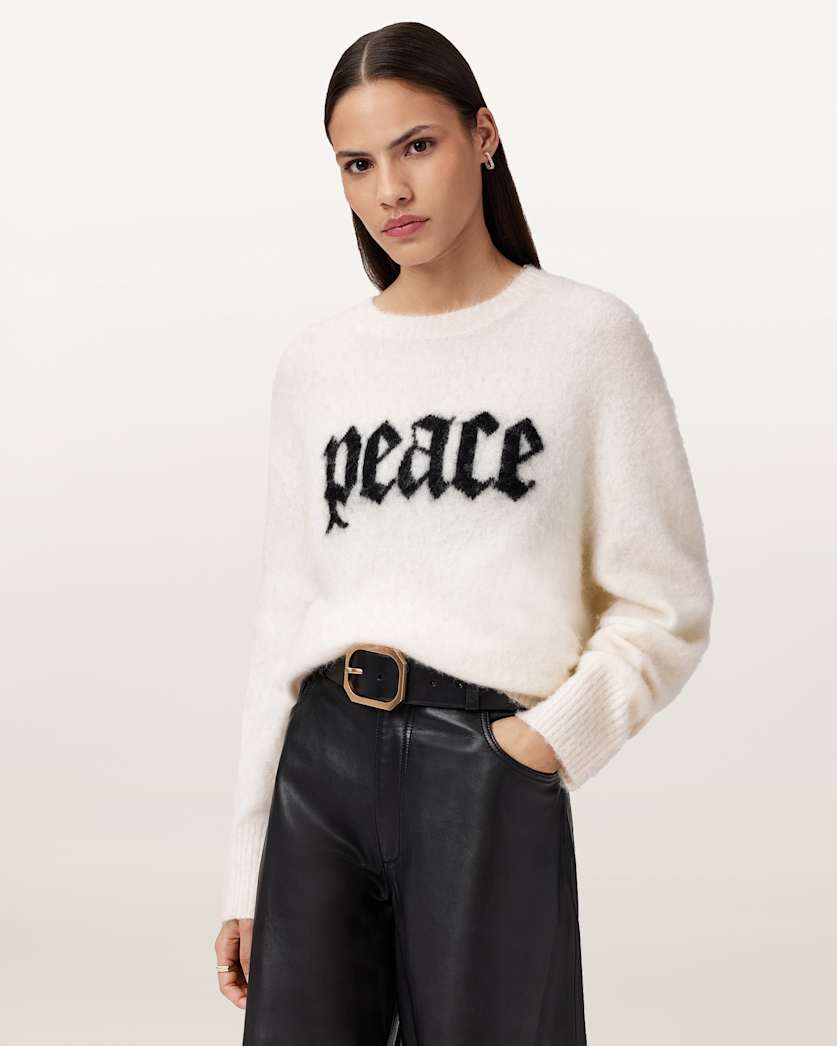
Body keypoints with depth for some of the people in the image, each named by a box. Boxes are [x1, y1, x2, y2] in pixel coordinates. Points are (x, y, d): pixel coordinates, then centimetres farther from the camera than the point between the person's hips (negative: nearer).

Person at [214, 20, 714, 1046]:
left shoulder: (586, 335, -1)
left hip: (487, 768, -3)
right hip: (318, 761, 3)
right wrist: (246, 871, 10)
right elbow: (284, 614, 11)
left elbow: (664, 606, 0)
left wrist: (553, 738, -15)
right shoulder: (314, 361, 10)